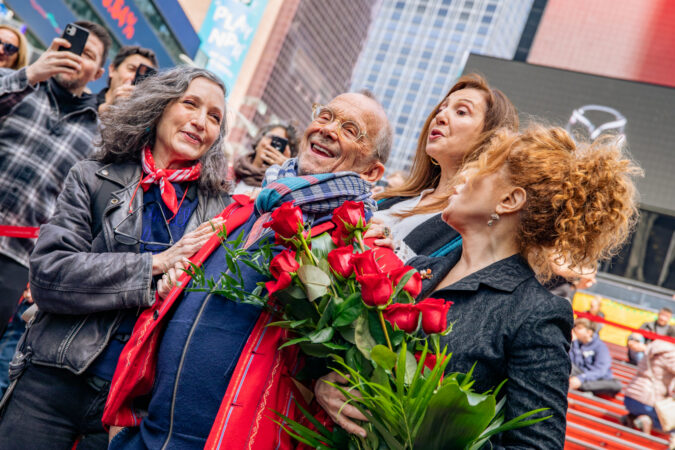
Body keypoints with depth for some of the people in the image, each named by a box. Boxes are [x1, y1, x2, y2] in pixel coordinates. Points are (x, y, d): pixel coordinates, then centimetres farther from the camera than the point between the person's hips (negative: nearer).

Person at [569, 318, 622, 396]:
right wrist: (572, 342, -7)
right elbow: (571, 362, -5)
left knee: (617, 385, -33)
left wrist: (581, 379, -32)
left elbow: (600, 371, -17)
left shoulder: (600, 346, -3)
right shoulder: (576, 343, 9)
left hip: (597, 380, -2)